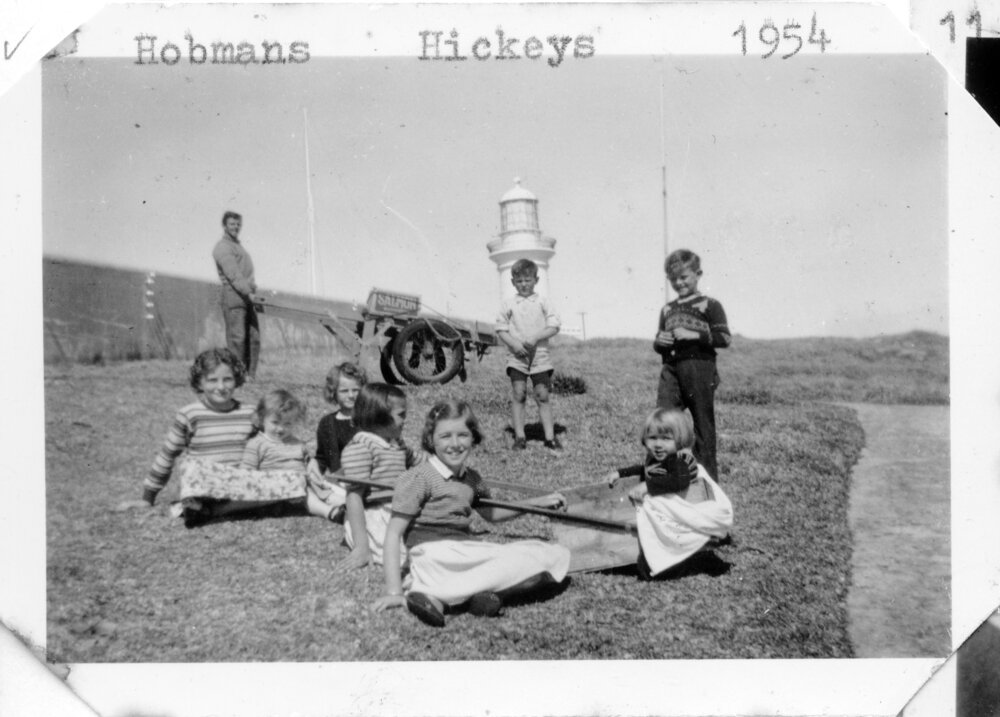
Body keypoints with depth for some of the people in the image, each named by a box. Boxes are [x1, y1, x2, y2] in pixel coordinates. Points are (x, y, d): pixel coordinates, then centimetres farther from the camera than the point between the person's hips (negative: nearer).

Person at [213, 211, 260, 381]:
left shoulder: (239, 246, 27)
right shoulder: (223, 247, -3)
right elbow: (233, 275, -16)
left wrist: (254, 287, 4)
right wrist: (249, 293, -24)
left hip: (247, 298, 9)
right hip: (233, 296, -9)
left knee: (254, 337, 4)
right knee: (237, 337, -10)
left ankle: (251, 375, 8)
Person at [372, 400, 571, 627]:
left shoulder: (471, 478, 19)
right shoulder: (419, 478, -3)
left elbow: (489, 513, 38)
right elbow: (393, 533, -5)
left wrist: (537, 503, 29)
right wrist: (394, 591, -14)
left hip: (468, 554, 7)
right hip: (434, 555, -7)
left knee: (557, 555, -4)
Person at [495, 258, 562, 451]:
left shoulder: (542, 303, 4)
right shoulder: (508, 304, 5)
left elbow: (554, 326, 0)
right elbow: (501, 329, 4)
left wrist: (536, 337, -14)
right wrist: (513, 343, -12)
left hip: (540, 357, 0)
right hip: (517, 357, 0)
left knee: (542, 395, 0)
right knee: (518, 395, -4)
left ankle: (550, 436, 3)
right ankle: (519, 436, 0)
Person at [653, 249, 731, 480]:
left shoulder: (709, 305, 0)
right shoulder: (667, 309, 17)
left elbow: (725, 338, -9)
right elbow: (657, 344, 25)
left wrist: (694, 335, -17)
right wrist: (659, 342, 1)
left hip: (699, 368, -4)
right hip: (671, 370, 4)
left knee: (703, 426, 4)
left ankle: (708, 477, 15)